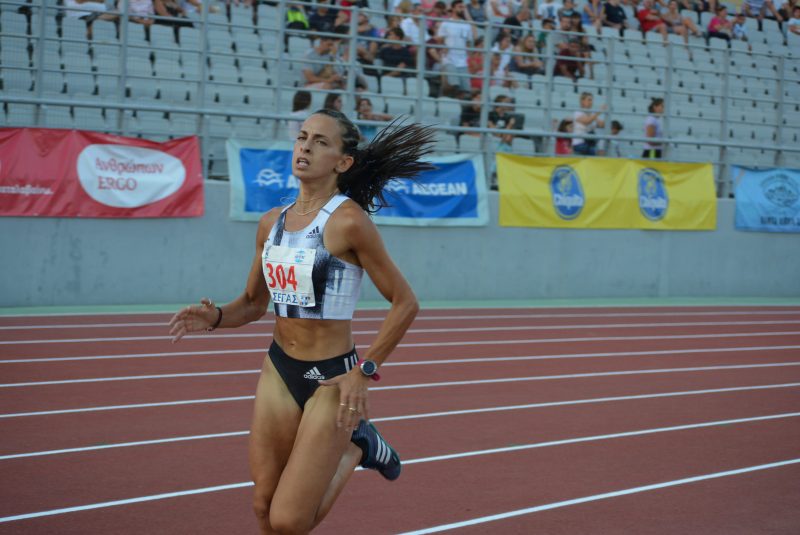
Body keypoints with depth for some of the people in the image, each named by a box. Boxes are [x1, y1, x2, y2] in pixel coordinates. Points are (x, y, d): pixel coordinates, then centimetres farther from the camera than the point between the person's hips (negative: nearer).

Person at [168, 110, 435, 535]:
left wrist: (365, 371, -15)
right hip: (278, 371, 6)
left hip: (332, 379, -6)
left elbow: (405, 302, -12)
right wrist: (215, 318, -6)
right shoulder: (271, 223, 5)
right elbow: (252, 304, 15)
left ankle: (357, 448, 17)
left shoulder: (348, 220, -16)